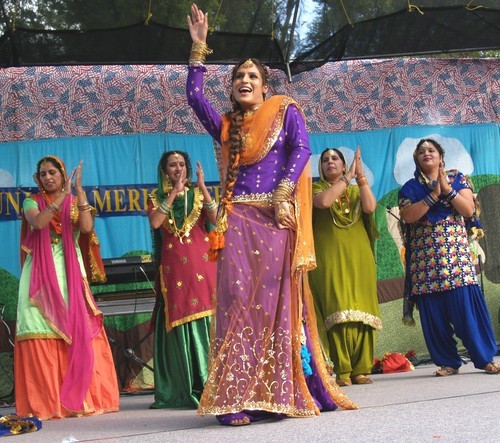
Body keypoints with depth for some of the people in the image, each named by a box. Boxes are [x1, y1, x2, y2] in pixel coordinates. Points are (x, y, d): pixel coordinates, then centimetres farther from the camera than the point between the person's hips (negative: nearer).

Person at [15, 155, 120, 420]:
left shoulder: (75, 202, 12)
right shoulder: (32, 202, 10)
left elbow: (87, 227, -8)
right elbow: (38, 223, -12)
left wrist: (79, 191, -13)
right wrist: (62, 196, -17)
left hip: (70, 274, 1)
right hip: (41, 275, -1)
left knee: (77, 331, -8)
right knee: (41, 334, -9)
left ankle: (79, 397, -3)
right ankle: (46, 402, -8)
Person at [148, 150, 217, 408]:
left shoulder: (198, 195, 13)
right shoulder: (157, 199, 12)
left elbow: (215, 219, -4)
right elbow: (154, 223, -8)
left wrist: (203, 188, -10)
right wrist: (173, 193, -8)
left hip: (202, 264, 0)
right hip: (174, 267, 0)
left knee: (205, 320, -6)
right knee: (179, 325, -4)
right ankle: (184, 389, -3)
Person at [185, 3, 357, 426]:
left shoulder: (285, 111, 10)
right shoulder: (226, 125, 18)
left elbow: (301, 149, -4)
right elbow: (194, 95, 7)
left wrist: (283, 194, -15)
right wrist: (199, 48, 3)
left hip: (276, 218, -2)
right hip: (237, 220, 2)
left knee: (277, 299, -4)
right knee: (239, 300, -9)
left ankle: (283, 391, 1)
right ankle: (239, 397, -12)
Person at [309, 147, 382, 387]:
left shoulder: (356, 191, 19)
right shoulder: (316, 188, 11)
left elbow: (370, 207, -2)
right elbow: (323, 201, -13)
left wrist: (361, 176, -4)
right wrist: (348, 176, -7)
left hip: (358, 258, 3)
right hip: (330, 259, -3)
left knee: (361, 311, -4)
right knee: (337, 310, -12)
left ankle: (361, 369, -2)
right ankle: (342, 371, -14)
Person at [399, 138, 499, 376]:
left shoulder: (457, 178, 11)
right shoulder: (410, 188, 11)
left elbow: (468, 209, -1)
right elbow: (407, 216, -7)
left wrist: (447, 189, -11)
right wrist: (433, 195, -10)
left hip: (457, 254, -1)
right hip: (425, 258, 1)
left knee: (468, 304, -8)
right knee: (434, 312, -2)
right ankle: (448, 362, 7)